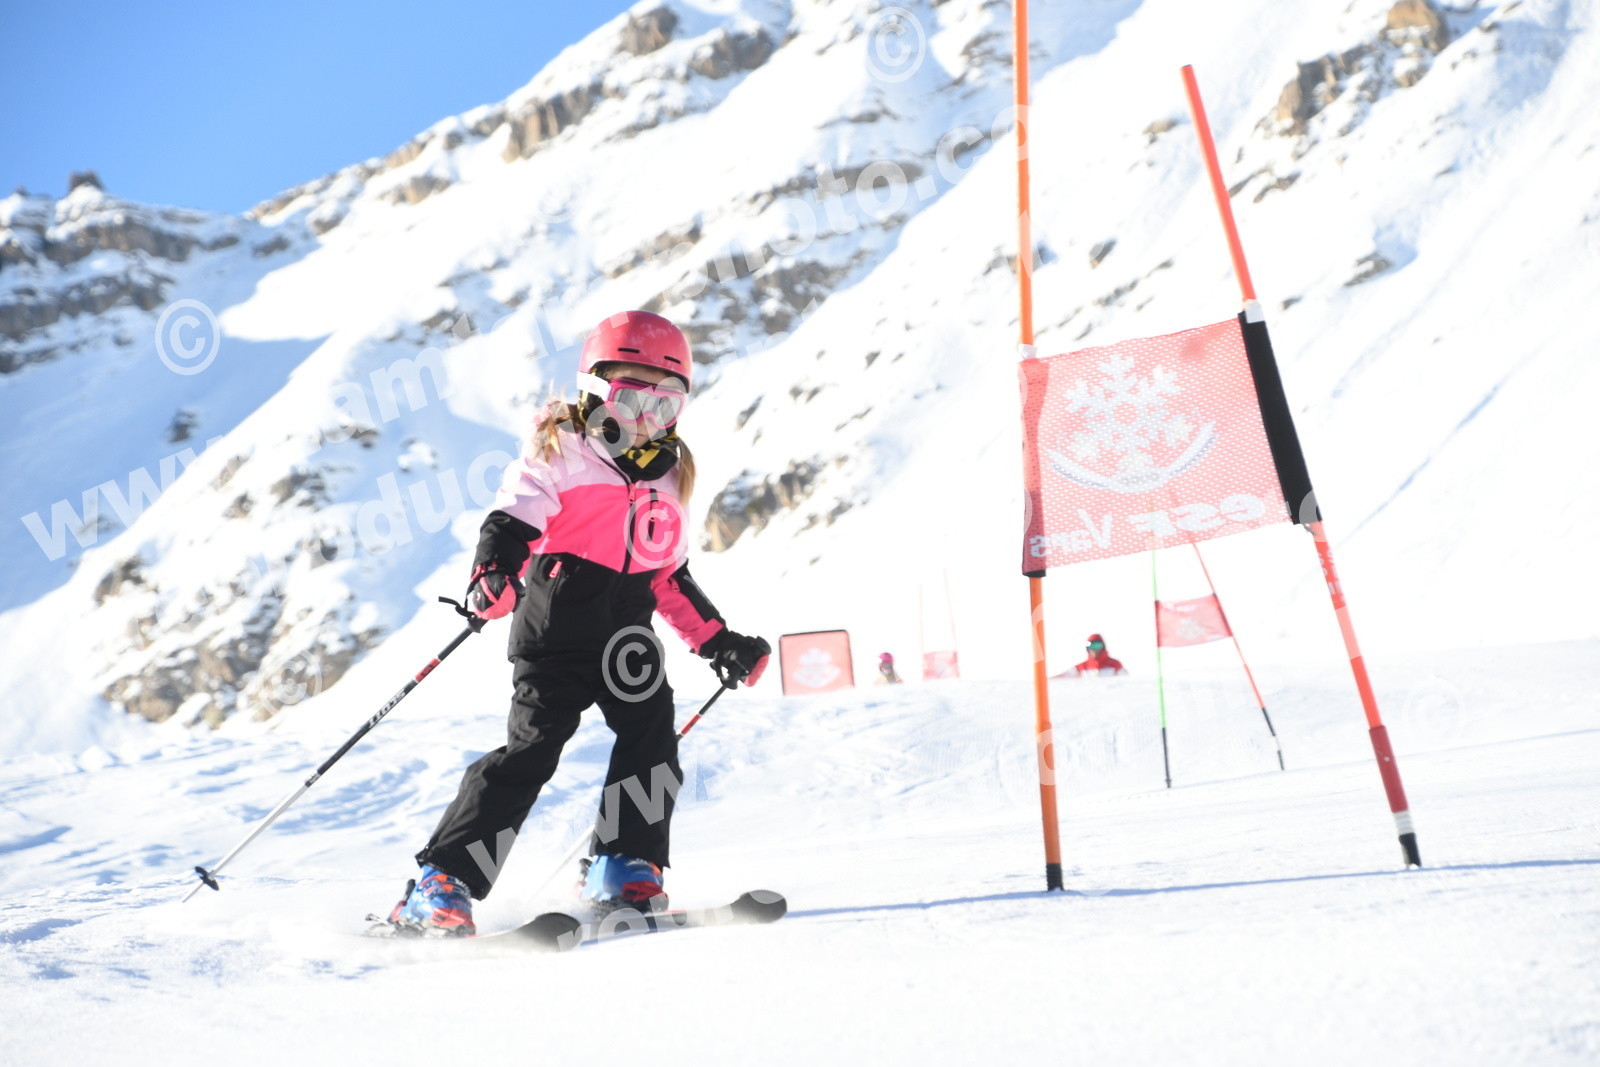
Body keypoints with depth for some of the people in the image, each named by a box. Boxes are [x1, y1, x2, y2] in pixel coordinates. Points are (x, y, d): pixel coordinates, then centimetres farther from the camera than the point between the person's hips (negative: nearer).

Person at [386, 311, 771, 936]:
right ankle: (439, 886, -10)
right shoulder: (561, 451, 1)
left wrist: (717, 641, 22)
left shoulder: (666, 474, 20)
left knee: (652, 735, -13)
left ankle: (623, 869, -2)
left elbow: (669, 577, 26)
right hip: (557, 624, -6)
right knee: (532, 747, -14)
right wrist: (494, 574, -33)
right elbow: (512, 519, -13)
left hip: (628, 635, 6)